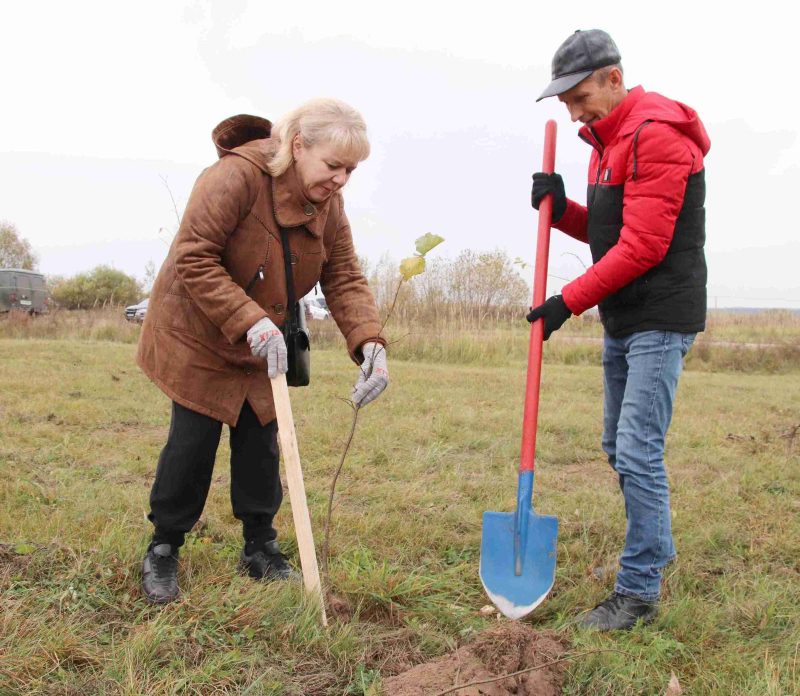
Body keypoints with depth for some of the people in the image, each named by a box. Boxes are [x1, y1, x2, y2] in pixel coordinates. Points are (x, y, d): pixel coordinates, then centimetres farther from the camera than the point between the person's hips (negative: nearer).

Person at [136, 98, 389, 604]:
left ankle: (260, 548, 22)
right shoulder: (236, 176, -28)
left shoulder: (328, 206, -5)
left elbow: (345, 279, -9)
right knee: (193, 444, -2)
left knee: (261, 444, 7)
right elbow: (193, 260, -30)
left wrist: (370, 343, -26)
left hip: (264, 347, 6)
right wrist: (250, 322, -38)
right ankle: (163, 550, 16)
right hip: (197, 335, -6)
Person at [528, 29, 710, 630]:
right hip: (621, 320, 10)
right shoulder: (607, 141, 16)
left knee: (638, 452, -10)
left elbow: (643, 245, -22)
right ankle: (657, 551, 33)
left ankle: (639, 591, 1)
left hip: (660, 320, -10)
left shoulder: (656, 134, -16)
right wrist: (560, 209, 0)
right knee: (621, 448, 16)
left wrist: (570, 302, -19)